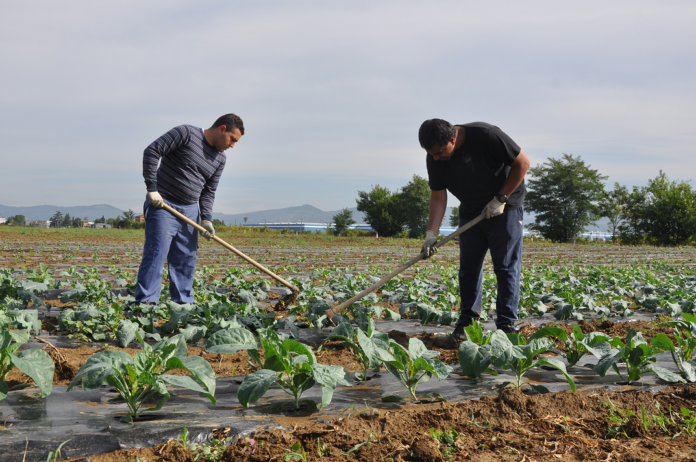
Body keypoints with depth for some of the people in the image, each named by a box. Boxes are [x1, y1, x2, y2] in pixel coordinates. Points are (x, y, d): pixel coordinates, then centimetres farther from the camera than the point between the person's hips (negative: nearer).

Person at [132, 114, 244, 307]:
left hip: (190, 210, 7)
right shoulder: (186, 133, -10)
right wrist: (152, 188, -18)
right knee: (156, 254, -12)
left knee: (186, 258, 8)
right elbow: (151, 152, -14)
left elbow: (208, 192, 13)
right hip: (162, 205, -7)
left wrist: (206, 218, -4)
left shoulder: (220, 160, 11)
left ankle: (184, 302, 17)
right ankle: (145, 302, -12)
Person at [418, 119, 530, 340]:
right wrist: (431, 233, -19)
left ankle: (506, 324, 0)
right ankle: (466, 324, 9)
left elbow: (522, 162, -19)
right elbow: (438, 197, -7)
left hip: (505, 209, -5)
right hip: (471, 213, 5)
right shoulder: (434, 158, -12)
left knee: (506, 266, -5)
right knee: (468, 268, 3)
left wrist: (500, 199, -19)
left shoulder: (486, 135, -27)